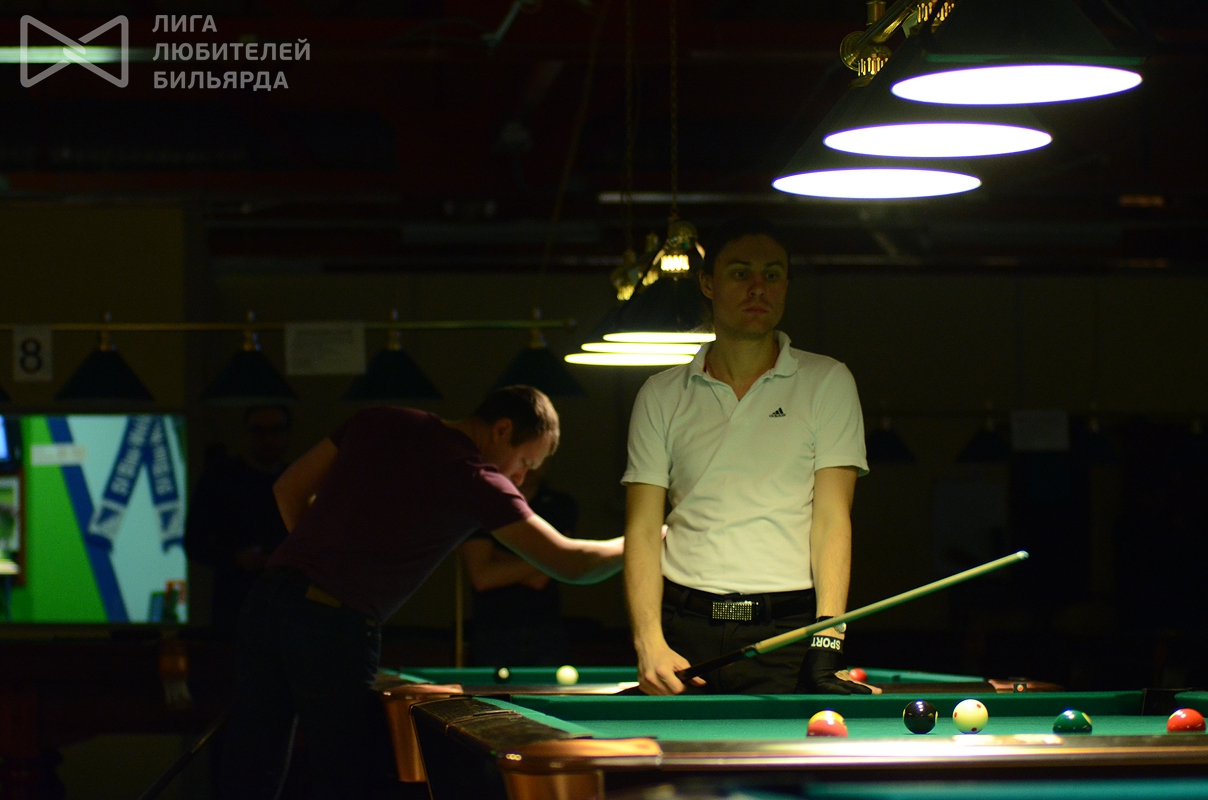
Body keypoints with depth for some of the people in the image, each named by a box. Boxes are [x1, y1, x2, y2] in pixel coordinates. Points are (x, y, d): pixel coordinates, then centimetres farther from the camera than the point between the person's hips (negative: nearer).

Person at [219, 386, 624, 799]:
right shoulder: (476, 480, -4)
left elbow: (289, 490, 20)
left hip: (268, 598, 7)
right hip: (336, 625, -7)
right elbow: (570, 563, -2)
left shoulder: (380, 423, 15)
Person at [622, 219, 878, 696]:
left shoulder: (827, 382, 7)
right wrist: (650, 643, -9)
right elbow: (643, 530, 6)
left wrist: (827, 642, -13)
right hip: (686, 627, 1)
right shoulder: (661, 396, 11)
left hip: (787, 636, -1)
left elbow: (832, 517, -1)